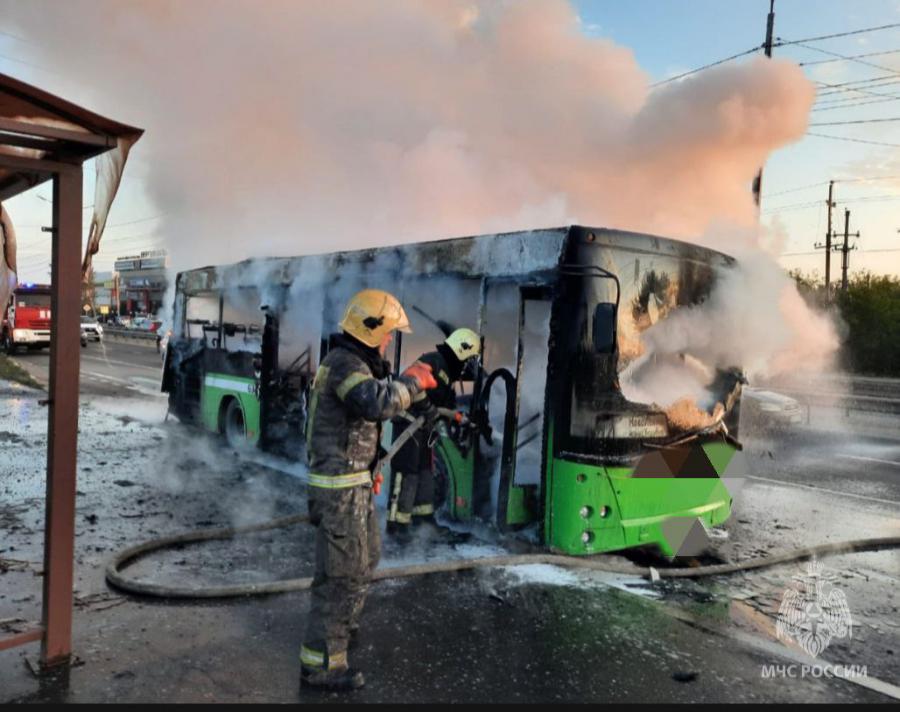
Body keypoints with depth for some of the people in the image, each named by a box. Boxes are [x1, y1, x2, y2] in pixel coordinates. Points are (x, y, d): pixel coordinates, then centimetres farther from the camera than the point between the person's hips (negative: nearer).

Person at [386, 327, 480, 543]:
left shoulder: (448, 372, 17)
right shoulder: (432, 361, -15)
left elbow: (449, 404, 21)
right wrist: (427, 408, -25)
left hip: (424, 427, 10)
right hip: (409, 423, -10)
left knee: (426, 471, 16)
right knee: (406, 473, -10)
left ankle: (422, 516, 29)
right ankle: (397, 524, -5)